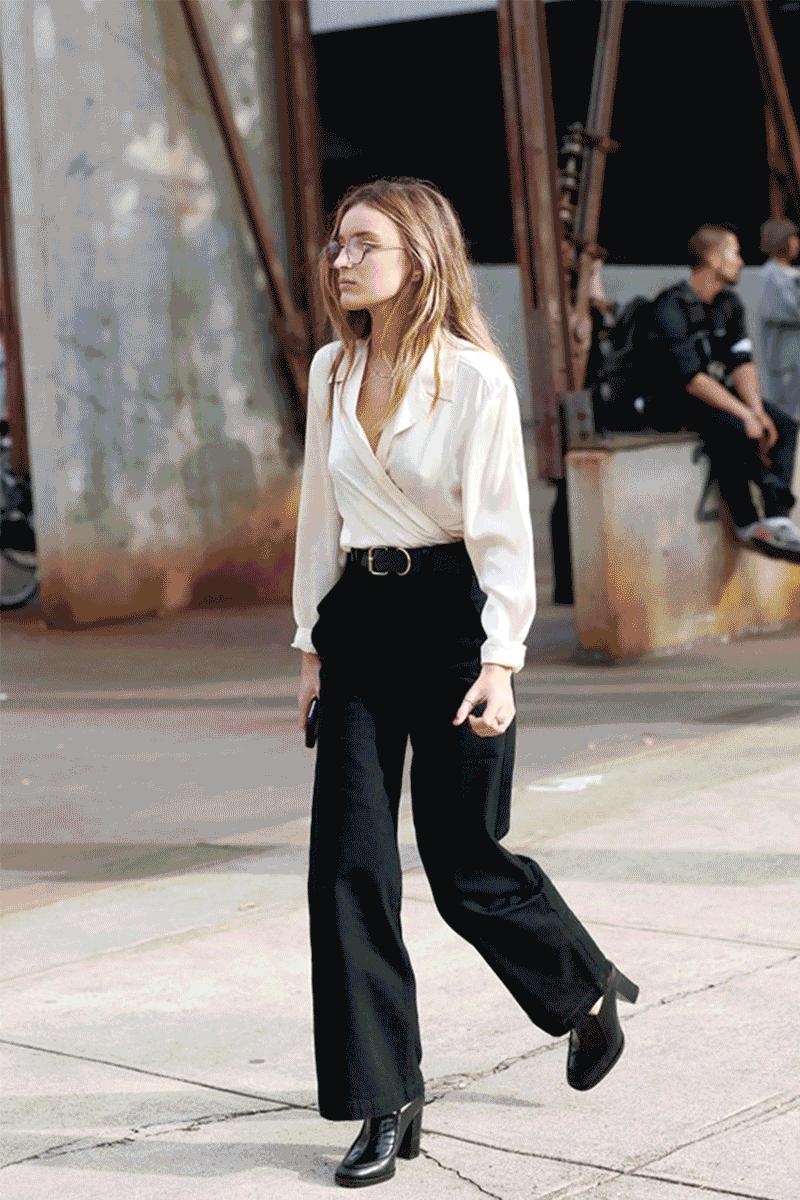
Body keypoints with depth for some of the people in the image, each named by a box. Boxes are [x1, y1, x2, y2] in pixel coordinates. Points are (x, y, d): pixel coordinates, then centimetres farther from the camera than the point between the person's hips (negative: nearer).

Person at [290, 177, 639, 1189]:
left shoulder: (475, 378, -9)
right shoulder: (332, 371, 7)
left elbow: (502, 527, -10)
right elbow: (321, 511, 13)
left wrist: (500, 661, -16)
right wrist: (313, 639, 12)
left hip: (450, 615, -5)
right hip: (359, 622, 5)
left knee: (462, 860, 3)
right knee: (348, 860, -2)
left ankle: (586, 987, 34)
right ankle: (386, 1104, 6)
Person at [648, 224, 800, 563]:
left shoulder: (729, 302, 7)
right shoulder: (671, 307, -18)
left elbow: (741, 361, -1)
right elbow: (691, 377, -26)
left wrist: (757, 410, -19)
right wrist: (745, 415, -29)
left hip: (719, 393, 8)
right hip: (674, 401, -8)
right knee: (728, 428, -35)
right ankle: (748, 523, -25)